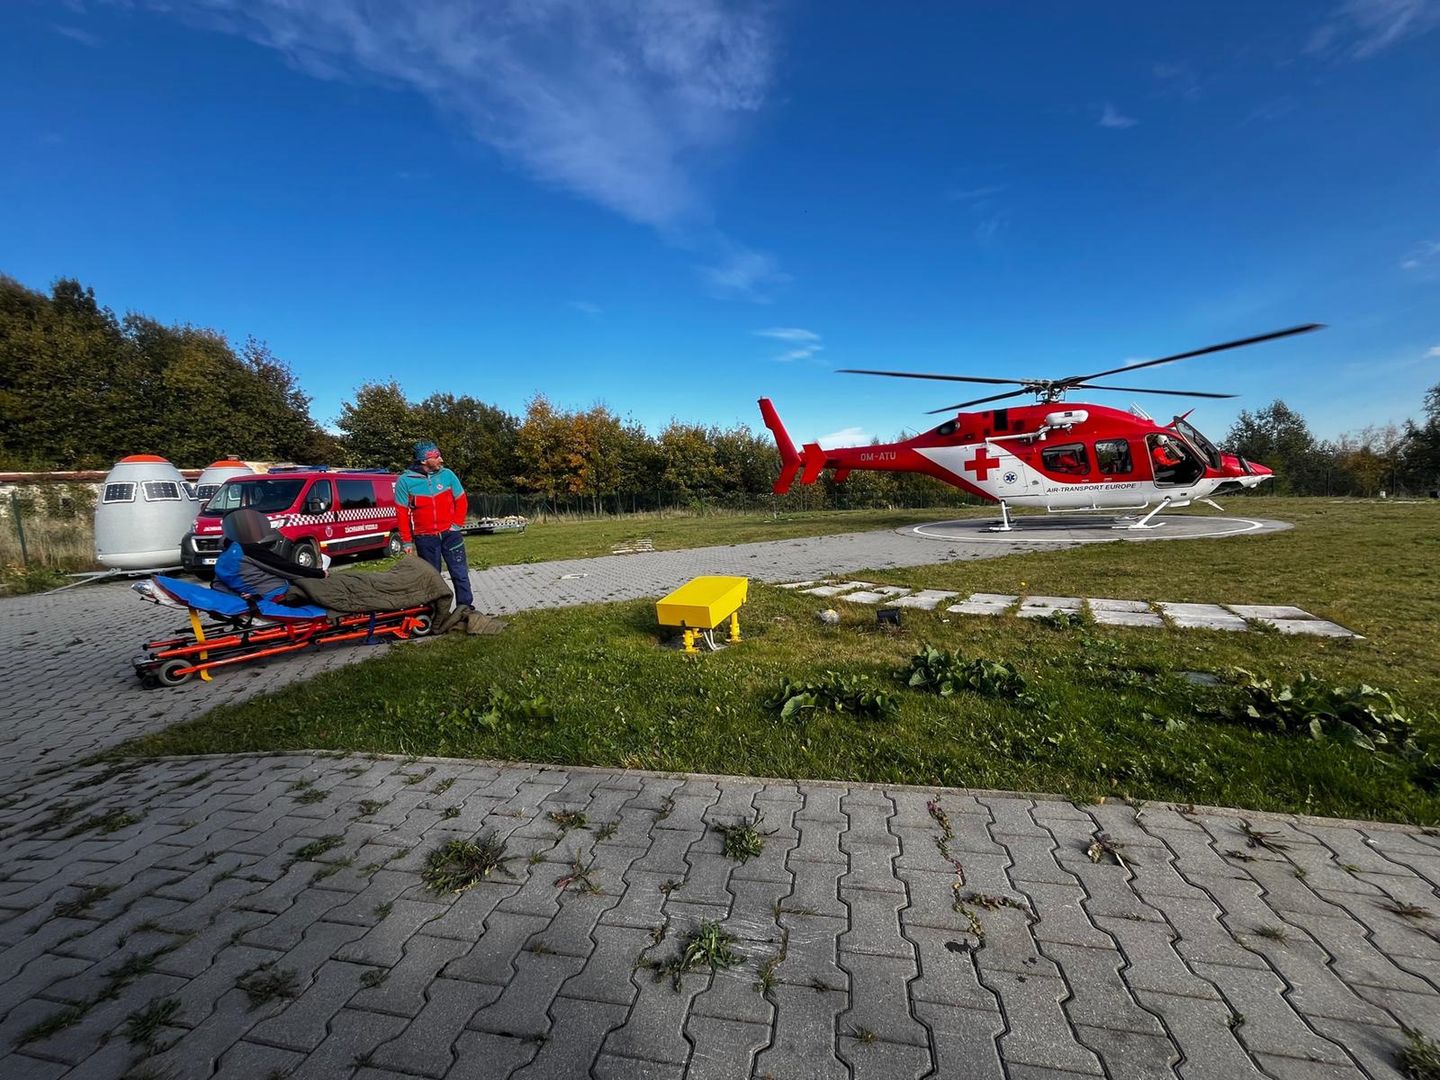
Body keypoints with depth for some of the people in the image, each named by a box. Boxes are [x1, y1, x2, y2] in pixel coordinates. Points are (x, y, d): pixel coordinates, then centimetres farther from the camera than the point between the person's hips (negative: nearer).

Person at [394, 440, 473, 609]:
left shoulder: (447, 474, -4)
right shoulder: (405, 481, -6)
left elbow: (461, 500, 6)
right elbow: (402, 512, -2)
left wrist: (457, 525, -2)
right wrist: (407, 541, -2)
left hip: (450, 534, 1)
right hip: (425, 539, -1)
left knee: (460, 573, 3)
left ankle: (465, 607, 11)